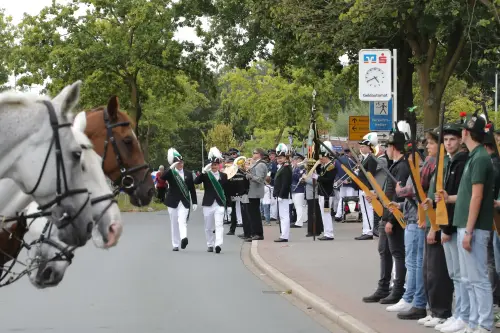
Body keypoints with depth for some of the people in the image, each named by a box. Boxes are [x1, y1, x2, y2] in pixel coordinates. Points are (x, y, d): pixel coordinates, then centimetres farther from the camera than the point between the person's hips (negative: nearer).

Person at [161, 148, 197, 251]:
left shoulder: (188, 174, 8)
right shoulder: (170, 173, 1)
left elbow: (192, 189, 10)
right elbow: (162, 177, -21)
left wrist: (194, 202, 6)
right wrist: (171, 168, -30)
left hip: (184, 202, 0)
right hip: (173, 202, 0)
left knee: (182, 221, -17)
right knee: (174, 223, 6)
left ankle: (184, 238, -34)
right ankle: (175, 244, 12)